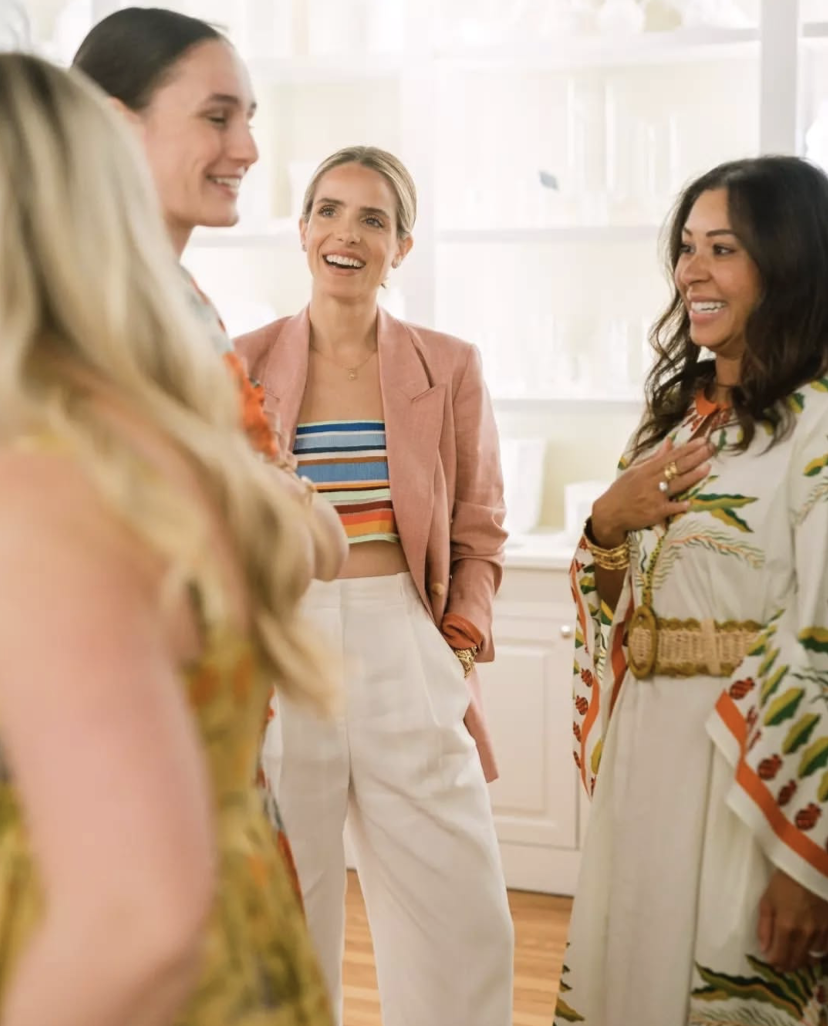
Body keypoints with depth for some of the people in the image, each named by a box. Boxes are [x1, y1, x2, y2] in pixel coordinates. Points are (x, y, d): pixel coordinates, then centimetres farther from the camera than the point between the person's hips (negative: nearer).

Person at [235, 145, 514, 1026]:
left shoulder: (449, 367, 4)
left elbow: (478, 533, 9)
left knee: (460, 925, 3)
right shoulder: (241, 367, 3)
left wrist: (461, 650, -2)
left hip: (408, 657, 1)